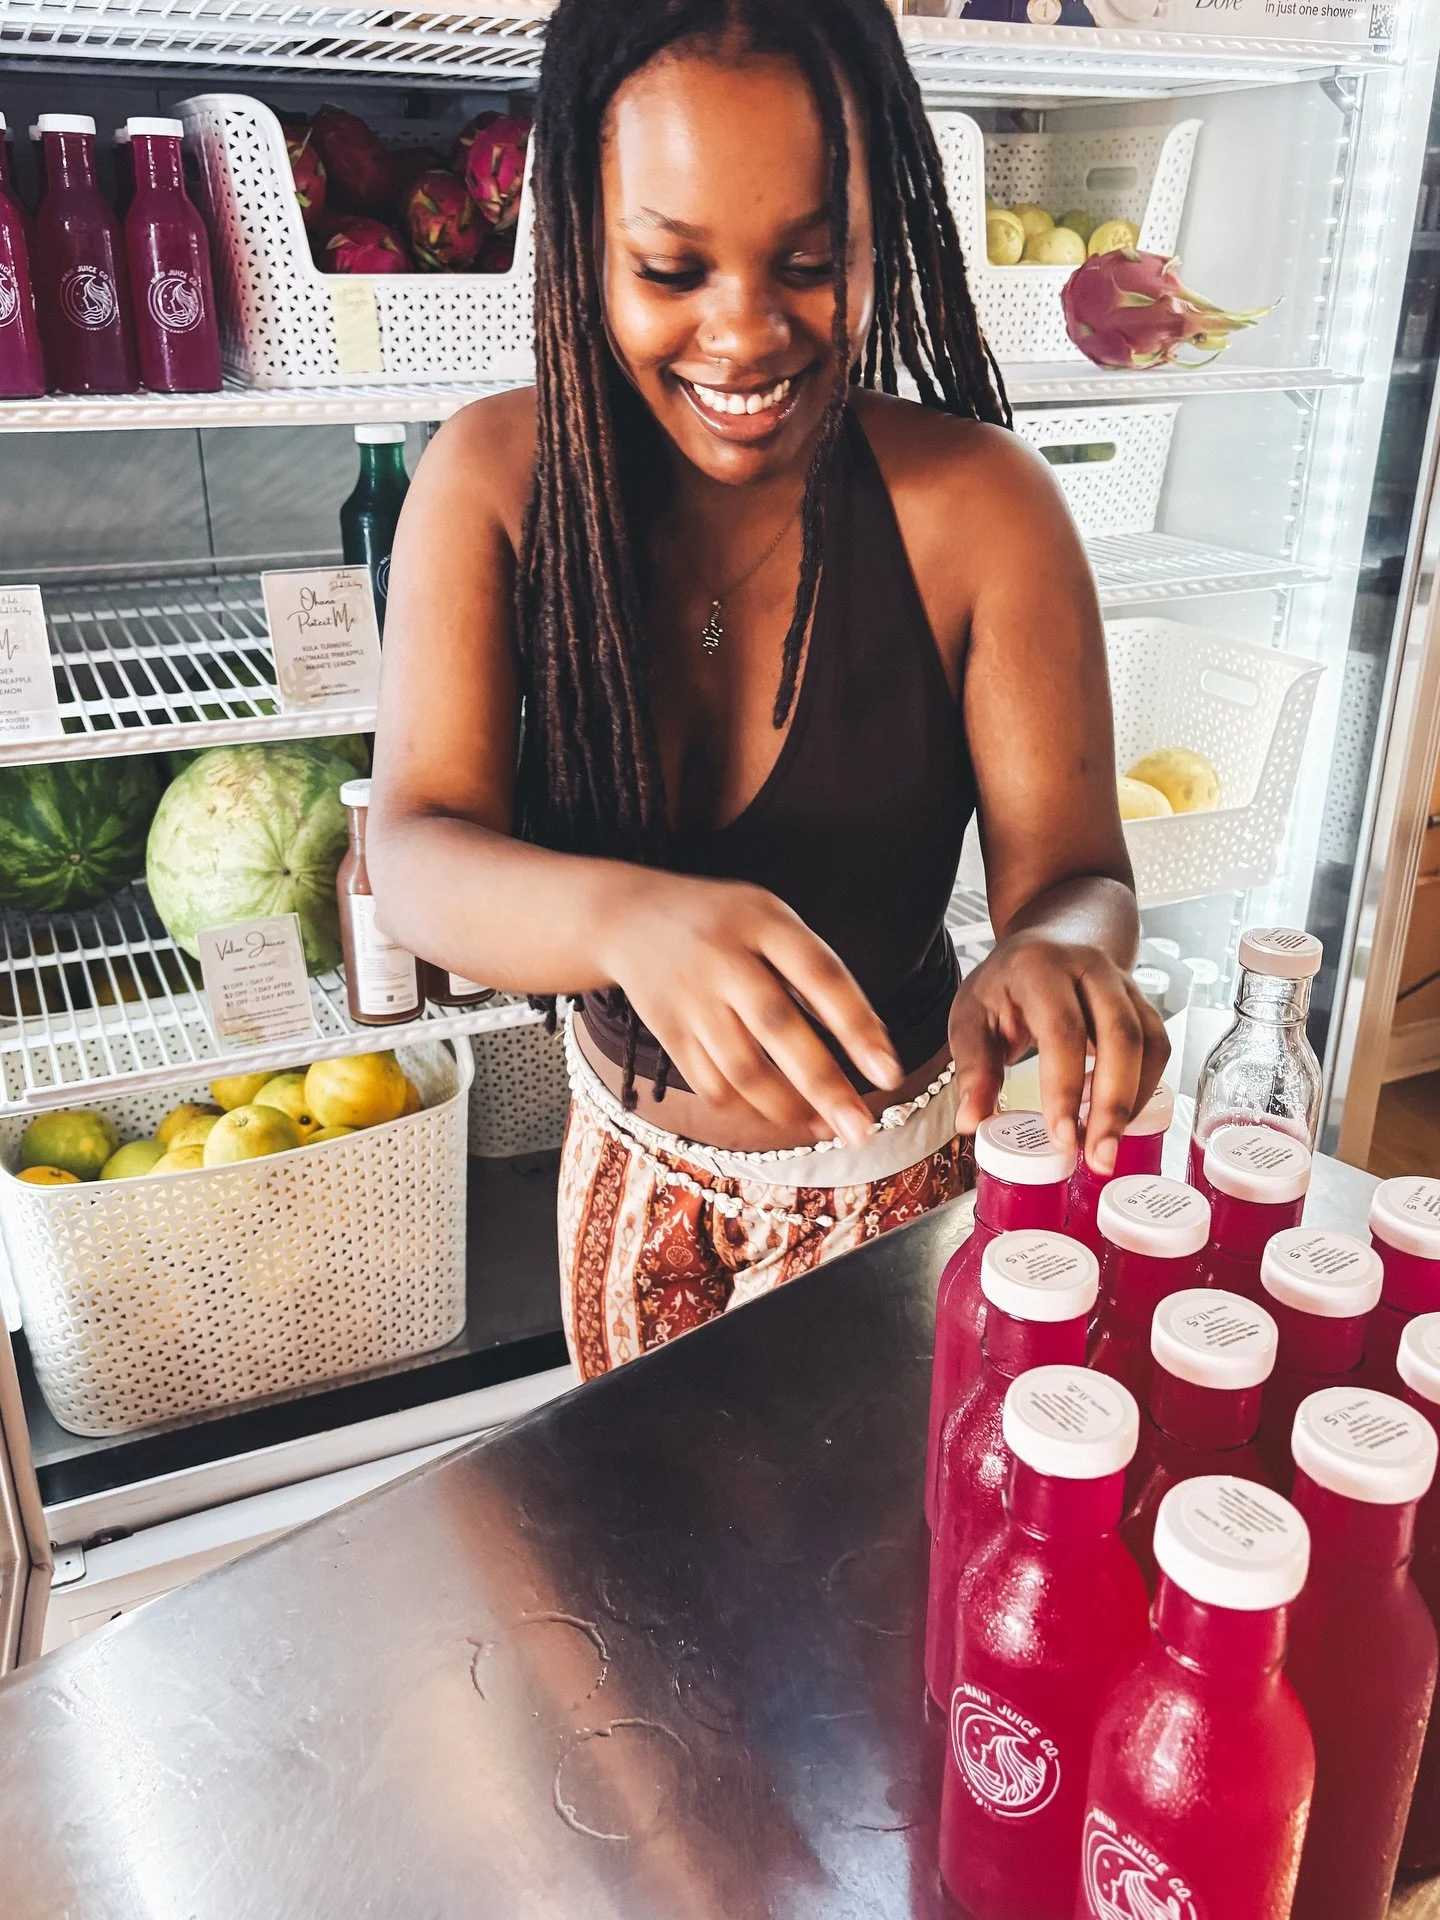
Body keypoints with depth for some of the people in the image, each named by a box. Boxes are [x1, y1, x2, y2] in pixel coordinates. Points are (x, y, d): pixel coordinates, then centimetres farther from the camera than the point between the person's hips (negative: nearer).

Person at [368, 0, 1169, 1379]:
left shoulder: (978, 506, -22)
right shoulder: (494, 478, -17)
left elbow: (1073, 871, -21)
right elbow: (415, 854, -27)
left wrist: (1054, 951, -46)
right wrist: (628, 915, -49)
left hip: (895, 1175, -2)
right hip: (632, 1160, 3)